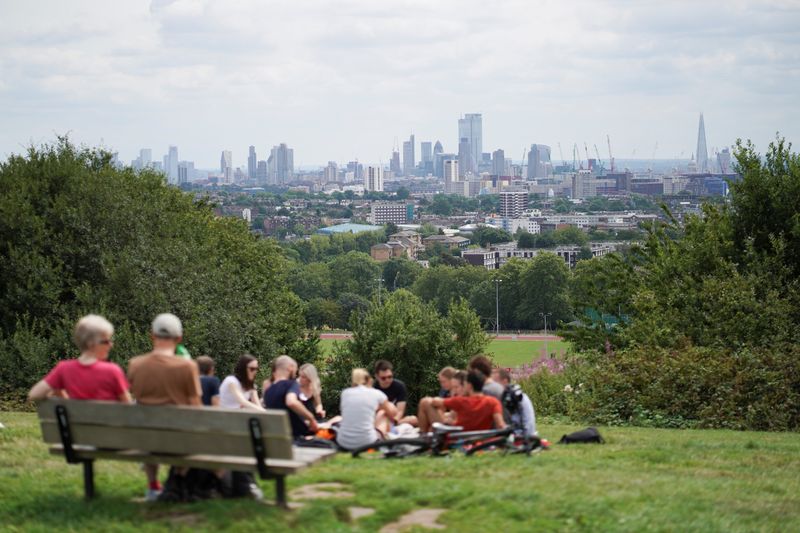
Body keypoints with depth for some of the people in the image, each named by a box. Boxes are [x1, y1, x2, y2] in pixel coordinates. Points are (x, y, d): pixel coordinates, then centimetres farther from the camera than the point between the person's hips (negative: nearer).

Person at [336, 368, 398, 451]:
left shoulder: (345, 393, 8)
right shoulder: (376, 394, 3)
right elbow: (393, 413, 22)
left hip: (343, 443, 2)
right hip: (366, 442, -2)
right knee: (383, 413, 27)